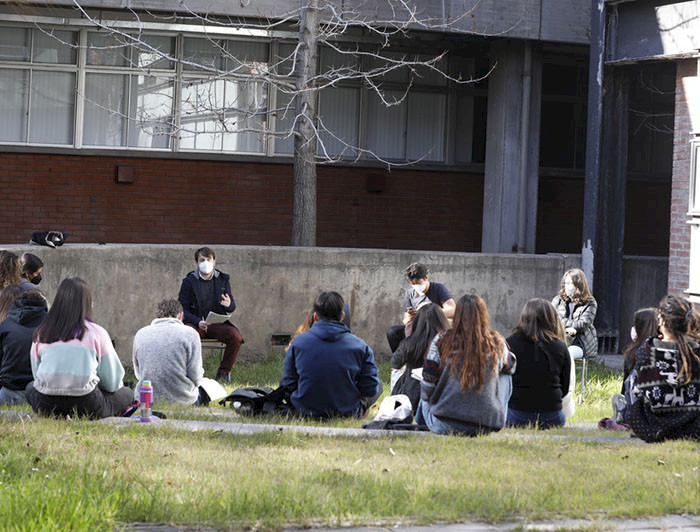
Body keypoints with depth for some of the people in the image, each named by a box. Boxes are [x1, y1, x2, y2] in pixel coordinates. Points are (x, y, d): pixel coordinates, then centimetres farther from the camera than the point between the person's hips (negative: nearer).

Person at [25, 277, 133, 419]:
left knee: (31, 387, 38)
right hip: (85, 406, -2)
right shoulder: (97, 333, -2)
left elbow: (36, 374, 13)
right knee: (127, 394, 24)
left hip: (46, 407, 2)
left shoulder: (40, 334, 5)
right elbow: (112, 383, 4)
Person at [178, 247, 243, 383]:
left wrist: (229, 304, -16)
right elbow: (183, 309, -1)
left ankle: (223, 372, -8)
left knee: (236, 336, -27)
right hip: (195, 322, -2)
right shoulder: (189, 281, 1)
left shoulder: (223, 280, 9)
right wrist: (198, 322, -20)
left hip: (217, 323, 2)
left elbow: (232, 308, 11)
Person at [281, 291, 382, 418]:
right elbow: (370, 389, -7)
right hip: (347, 412, -3)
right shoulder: (360, 347, -11)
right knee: (379, 385, 21)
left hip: (305, 411, 3)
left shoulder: (298, 343, -8)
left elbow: (288, 385, -3)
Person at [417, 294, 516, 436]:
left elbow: (428, 384, -4)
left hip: (444, 425, 0)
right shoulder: (496, 343, -1)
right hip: (486, 427, 0)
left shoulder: (441, 341, -6)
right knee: (506, 375, 27)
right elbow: (510, 366, 21)